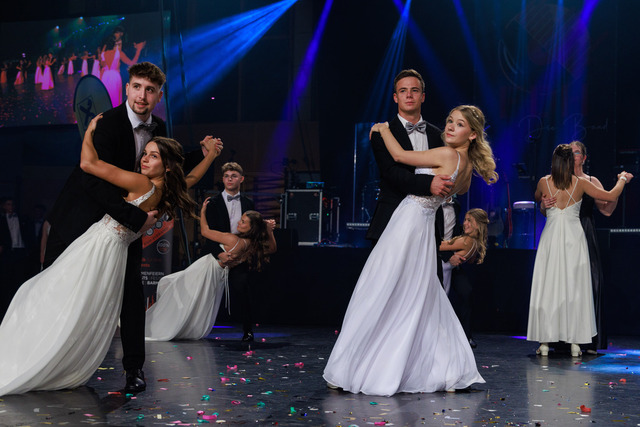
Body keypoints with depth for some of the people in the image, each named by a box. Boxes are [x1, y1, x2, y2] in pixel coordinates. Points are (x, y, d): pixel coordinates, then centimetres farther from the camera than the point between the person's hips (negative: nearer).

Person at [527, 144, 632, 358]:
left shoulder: (544, 182, -1)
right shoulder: (580, 184, -4)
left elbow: (537, 198, 21)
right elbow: (611, 196, 4)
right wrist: (623, 179, 21)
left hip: (551, 239, 1)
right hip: (574, 238, 0)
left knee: (548, 287, 3)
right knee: (574, 288, 4)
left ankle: (544, 342, 3)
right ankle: (575, 342, 4)